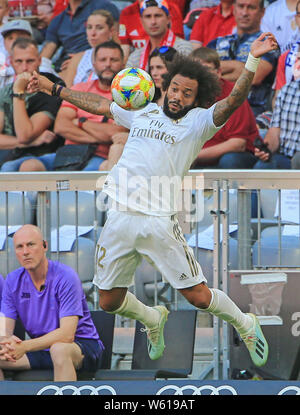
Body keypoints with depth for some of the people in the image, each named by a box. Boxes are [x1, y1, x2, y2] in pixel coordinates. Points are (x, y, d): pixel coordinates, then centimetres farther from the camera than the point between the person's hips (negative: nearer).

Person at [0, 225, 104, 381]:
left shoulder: (65, 277, -17)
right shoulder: (13, 280, 0)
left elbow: (67, 334, -25)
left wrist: (25, 346, -37)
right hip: (41, 346, 6)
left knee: (59, 349, -39)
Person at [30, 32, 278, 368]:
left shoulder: (198, 122, 3)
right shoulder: (143, 113, 17)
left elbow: (233, 100, -13)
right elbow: (99, 105, 30)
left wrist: (252, 60, -27)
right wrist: (53, 89, 33)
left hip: (158, 221, -5)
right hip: (119, 218, 5)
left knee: (197, 296, -6)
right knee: (110, 301, 11)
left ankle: (245, 325, 22)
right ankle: (153, 319, 42)